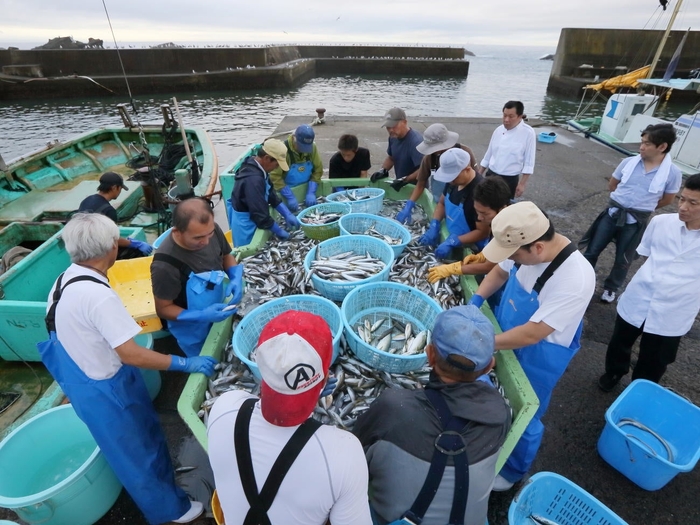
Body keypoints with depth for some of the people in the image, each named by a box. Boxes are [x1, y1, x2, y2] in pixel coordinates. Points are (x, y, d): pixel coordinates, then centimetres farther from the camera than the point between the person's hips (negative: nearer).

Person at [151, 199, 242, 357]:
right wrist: (201, 316, -35)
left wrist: (236, 278, -20)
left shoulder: (211, 230, -22)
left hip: (219, 314, 5)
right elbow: (163, 309, -21)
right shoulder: (165, 265, -36)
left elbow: (226, 256, -1)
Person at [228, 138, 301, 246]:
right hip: (246, 224, -9)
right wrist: (279, 231, -17)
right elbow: (261, 215, -30)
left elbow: (271, 194, 5)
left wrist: (288, 214, -2)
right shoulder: (253, 180, -33)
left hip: (250, 218, 9)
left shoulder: (255, 166, -3)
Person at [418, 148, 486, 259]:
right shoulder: (453, 181, -7)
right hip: (450, 238, 7)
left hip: (470, 250, -7)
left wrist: (452, 242, -29)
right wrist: (434, 227, -7)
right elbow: (442, 203, 9)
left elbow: (483, 232, -24)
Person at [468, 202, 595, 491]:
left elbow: (531, 334, -32)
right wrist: (476, 299, -11)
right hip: (507, 336, 6)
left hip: (537, 358, -6)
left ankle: (513, 471, 46)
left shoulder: (575, 280, -36)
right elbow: (500, 271, 3)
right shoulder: (527, 246, -17)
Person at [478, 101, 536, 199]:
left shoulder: (528, 132, -11)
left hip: (510, 179, -4)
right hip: (491, 175, 4)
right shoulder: (499, 130, 1)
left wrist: (522, 183, -12)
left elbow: (529, 162, -9)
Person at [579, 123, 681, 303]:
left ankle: (611, 287, 36)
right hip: (612, 213, 1)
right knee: (592, 250, 7)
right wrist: (623, 202, 7)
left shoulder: (673, 172, -10)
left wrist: (643, 206, 12)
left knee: (623, 260, 13)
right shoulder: (628, 162, -6)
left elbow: (667, 200, 4)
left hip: (636, 222, -1)